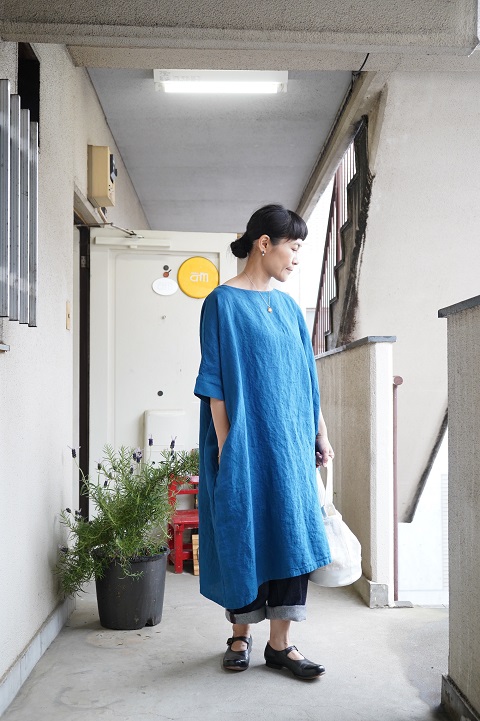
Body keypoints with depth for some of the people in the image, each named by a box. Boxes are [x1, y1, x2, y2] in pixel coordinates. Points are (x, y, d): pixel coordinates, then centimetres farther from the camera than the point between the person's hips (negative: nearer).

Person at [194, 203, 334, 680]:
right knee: (242, 534, 4)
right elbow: (215, 382, -10)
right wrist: (225, 446, -14)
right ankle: (240, 635, 22)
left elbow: (305, 377, 15)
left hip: (289, 442, 6)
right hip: (244, 440, -6)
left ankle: (280, 643, 13)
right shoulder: (223, 302, -6)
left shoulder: (288, 307, 13)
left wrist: (320, 432, 12)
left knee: (292, 532, 4)